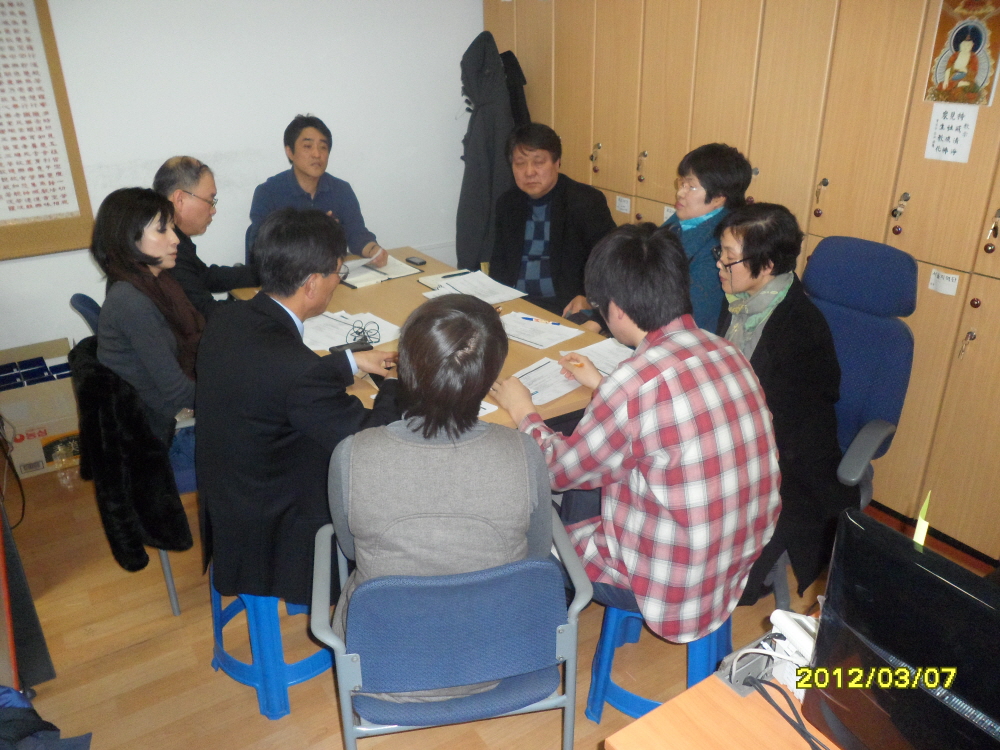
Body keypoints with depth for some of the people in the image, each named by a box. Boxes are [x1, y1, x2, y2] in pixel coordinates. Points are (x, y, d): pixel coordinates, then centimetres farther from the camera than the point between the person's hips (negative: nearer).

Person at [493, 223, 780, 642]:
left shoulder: (636, 383, -29)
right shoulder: (725, 352, -5)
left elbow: (560, 470, -12)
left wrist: (524, 414, 6)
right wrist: (604, 387, 23)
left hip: (677, 586, -7)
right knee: (580, 494, 23)